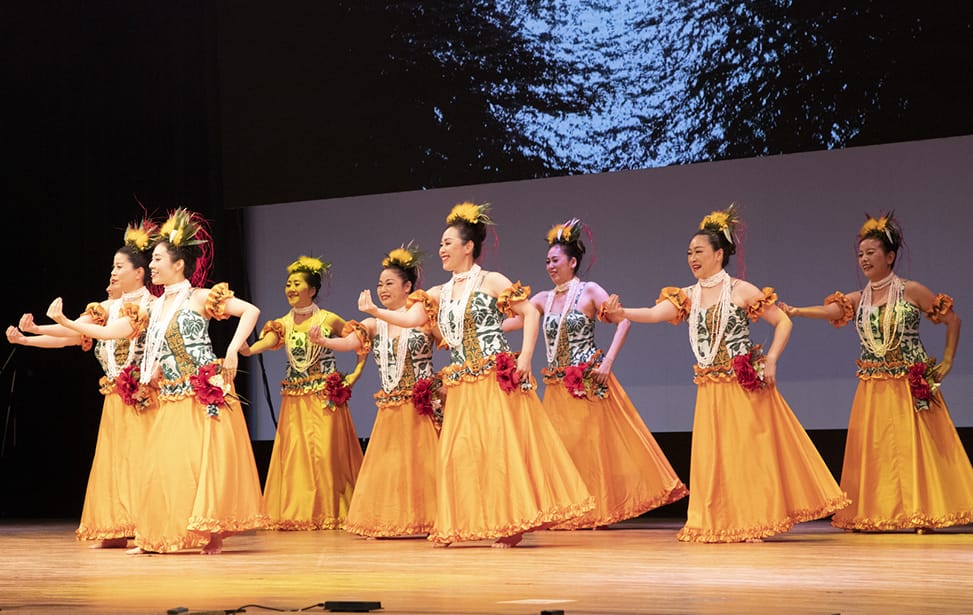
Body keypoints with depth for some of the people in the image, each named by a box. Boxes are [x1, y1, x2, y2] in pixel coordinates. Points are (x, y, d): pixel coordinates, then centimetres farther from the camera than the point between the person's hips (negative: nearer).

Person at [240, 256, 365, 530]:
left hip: (326, 397, -3)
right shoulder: (283, 324, 5)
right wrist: (249, 350, -36)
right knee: (294, 453, 0)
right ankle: (297, 511, 7)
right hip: (295, 398, 3)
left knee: (326, 451, -5)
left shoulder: (329, 320, -2)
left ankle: (329, 512, 2)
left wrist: (356, 373, 0)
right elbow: (267, 341, -15)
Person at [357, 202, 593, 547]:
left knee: (502, 448, -8)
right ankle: (455, 526, 9)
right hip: (460, 388, 6)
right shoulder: (438, 294, 15)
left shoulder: (491, 282, -1)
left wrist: (525, 357, -13)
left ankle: (512, 523, -4)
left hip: (496, 381, -6)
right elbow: (412, 319, 4)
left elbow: (531, 314, -4)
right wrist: (374, 311, -9)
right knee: (457, 452, 3)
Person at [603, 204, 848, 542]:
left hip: (746, 385, -4)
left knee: (749, 452, -1)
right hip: (710, 389, 4)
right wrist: (622, 313, -28)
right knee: (714, 456, 5)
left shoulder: (741, 290, -4)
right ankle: (722, 524, 13)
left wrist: (770, 361, -10)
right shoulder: (687, 296, 7)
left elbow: (783, 322, -1)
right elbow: (654, 314, -10)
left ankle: (755, 521, 7)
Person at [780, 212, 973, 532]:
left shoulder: (911, 291, -2)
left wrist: (947, 362, 0)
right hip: (873, 389, 4)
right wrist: (794, 310, -29)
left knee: (913, 447, -5)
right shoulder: (857, 300, 8)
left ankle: (922, 515, 0)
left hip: (911, 386, -4)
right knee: (874, 450, 3)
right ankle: (875, 516, 9)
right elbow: (828, 310, -11)